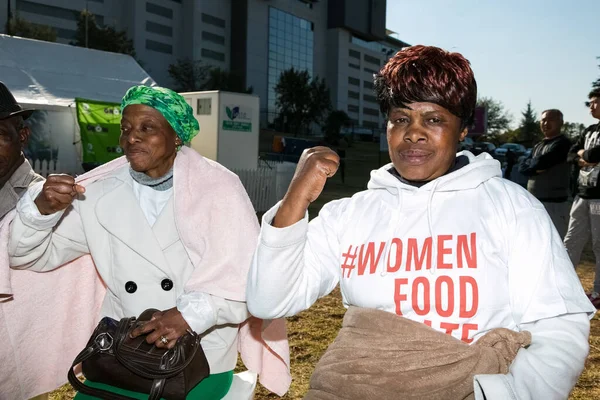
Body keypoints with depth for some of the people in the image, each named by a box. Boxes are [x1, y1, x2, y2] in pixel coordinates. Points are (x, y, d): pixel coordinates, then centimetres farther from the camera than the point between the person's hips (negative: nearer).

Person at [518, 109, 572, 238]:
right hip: (534, 202, 9)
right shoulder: (538, 146, 19)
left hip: (554, 203, -8)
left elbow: (540, 162, -18)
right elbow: (522, 167, 8)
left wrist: (532, 164, 3)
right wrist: (536, 168, -10)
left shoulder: (563, 143, -7)